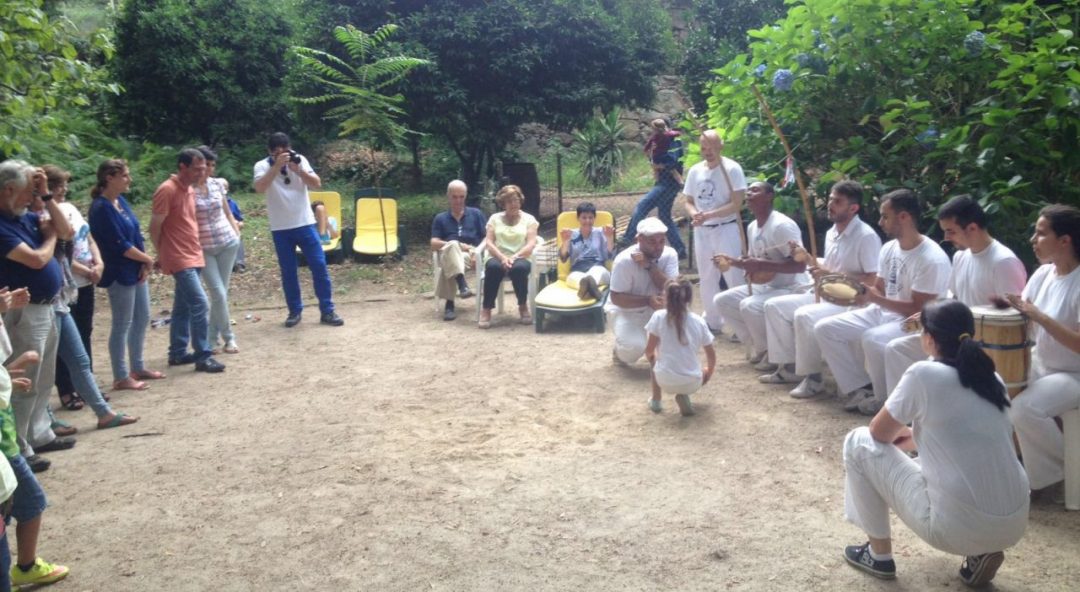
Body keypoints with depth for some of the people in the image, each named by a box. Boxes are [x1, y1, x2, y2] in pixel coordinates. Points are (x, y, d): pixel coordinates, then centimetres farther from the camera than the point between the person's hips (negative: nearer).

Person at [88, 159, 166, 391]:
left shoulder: (121, 201, 9)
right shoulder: (101, 208, -18)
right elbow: (120, 245, -20)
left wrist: (145, 264, -4)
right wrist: (148, 259, -8)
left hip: (137, 270, 9)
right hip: (120, 274, -9)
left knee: (142, 318, 16)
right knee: (122, 324, 0)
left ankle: (138, 368, 30)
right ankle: (121, 378, 10)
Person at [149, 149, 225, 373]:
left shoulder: (190, 190, 11)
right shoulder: (167, 190, -16)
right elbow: (155, 227, -13)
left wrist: (196, 250, 16)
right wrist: (162, 254, -2)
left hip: (193, 257, 9)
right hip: (179, 259, -9)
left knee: (183, 307, 14)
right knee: (200, 304, -12)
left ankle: (178, 353, 22)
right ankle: (203, 356, -7)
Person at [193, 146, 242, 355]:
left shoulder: (218, 184, 5)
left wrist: (237, 234, 8)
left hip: (228, 244, 4)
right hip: (203, 249, -4)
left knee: (222, 292, 6)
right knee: (219, 293, -8)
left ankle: (211, 339, 18)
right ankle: (229, 338, 8)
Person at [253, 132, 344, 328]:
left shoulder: (299, 160, 0)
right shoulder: (262, 166, -5)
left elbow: (317, 184, -9)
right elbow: (260, 188, -24)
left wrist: (298, 170, -23)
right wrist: (277, 166, -30)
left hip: (305, 224, 1)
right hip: (280, 228, -1)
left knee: (319, 266, -1)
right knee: (288, 271, 6)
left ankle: (327, 311, 5)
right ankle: (294, 311, 19)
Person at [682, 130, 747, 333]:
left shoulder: (732, 169, -11)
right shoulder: (695, 171, 6)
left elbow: (736, 204, -16)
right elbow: (689, 201, 11)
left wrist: (709, 215, -23)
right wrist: (694, 214, -12)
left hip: (726, 230, -6)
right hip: (701, 231, 6)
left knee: (734, 278, -6)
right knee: (707, 279, 14)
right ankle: (712, 322, 27)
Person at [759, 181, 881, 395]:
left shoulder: (867, 236, -16)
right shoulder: (832, 233, 11)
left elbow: (874, 281, -21)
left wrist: (831, 275, -22)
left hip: (851, 302, -9)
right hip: (826, 294, 9)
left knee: (804, 316, -33)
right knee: (774, 306, 0)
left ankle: (813, 378, -18)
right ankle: (789, 367, 5)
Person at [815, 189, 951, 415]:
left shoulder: (933, 259, -21)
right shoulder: (889, 249, 4)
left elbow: (918, 310, -21)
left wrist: (875, 298, -25)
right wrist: (862, 294, -9)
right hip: (883, 313, 9)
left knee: (872, 339, -37)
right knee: (825, 328, -4)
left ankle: (886, 400, -13)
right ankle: (859, 388, 0)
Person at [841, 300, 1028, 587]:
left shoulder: (923, 374, -10)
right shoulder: (991, 377, 10)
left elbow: (879, 432, 4)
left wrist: (897, 435, 26)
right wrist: (914, 439, 35)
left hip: (958, 528, -7)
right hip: (1013, 526, 7)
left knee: (859, 442, 9)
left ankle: (879, 555, 19)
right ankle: (980, 553, 17)